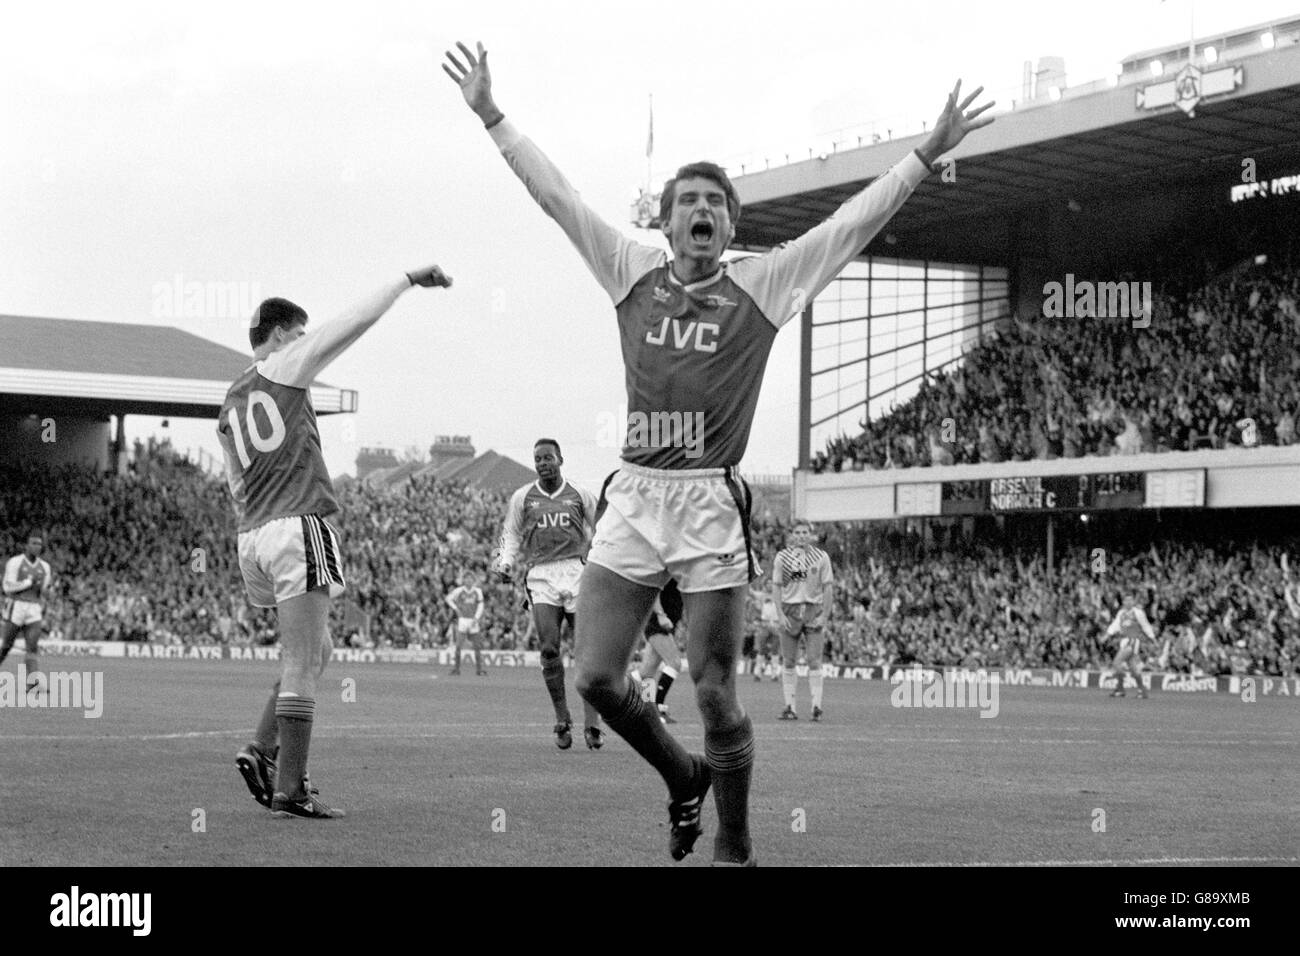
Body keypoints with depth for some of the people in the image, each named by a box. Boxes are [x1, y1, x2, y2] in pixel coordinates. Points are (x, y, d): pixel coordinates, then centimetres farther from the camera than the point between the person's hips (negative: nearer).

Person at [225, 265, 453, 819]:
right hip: (299, 527, -8)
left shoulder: (229, 405, 21)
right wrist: (409, 279, 7)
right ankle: (288, 790, -7)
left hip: (252, 537, 8)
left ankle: (262, 750, 9)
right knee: (302, 663, -6)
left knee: (315, 651, 19)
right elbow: (358, 320, -2)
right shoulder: (286, 365, 0)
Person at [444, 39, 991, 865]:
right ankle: (684, 776, 28)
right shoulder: (633, 272, 11)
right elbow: (555, 195, 15)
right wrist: (492, 116, 16)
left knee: (715, 691, -1)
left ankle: (734, 846, 16)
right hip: (633, 497, 3)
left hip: (712, 503, -3)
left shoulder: (762, 285, 5)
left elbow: (860, 220, 3)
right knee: (597, 678, 1)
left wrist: (928, 153, -2)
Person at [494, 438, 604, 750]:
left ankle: (591, 724, -5)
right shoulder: (522, 498, 12)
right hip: (541, 575, 0)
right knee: (549, 649, -11)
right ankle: (562, 721, 0)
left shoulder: (580, 496, 11)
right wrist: (506, 562, -3)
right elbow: (511, 536, 15)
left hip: (576, 572, 0)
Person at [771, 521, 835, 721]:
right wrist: (780, 614, -6)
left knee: (814, 660, -5)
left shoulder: (821, 557, 2)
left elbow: (828, 588, 3)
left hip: (814, 610, -1)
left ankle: (817, 706, -4)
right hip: (790, 609, 1)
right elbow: (776, 587, 4)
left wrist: (825, 615, -5)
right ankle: (790, 707, 6)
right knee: (788, 661, 2)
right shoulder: (782, 557, 4)